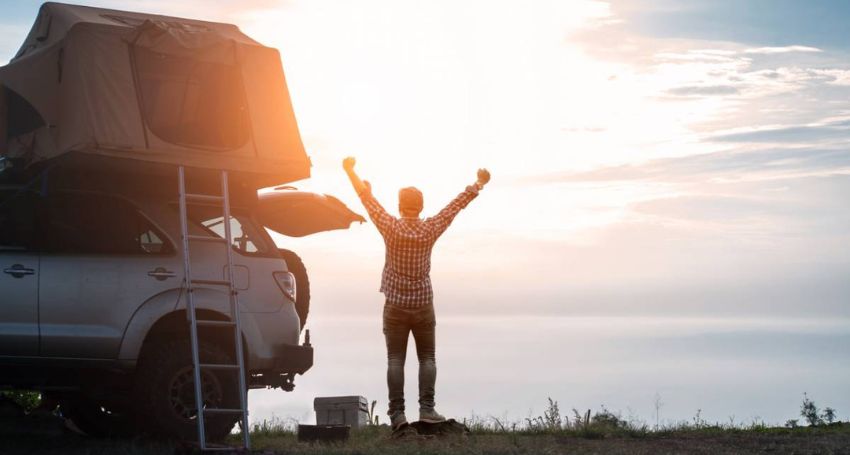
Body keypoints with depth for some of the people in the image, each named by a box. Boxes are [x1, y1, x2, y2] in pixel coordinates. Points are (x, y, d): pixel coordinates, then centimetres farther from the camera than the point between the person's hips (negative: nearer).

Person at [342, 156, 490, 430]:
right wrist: (479, 184, 20)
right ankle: (427, 408, -8)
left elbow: (367, 198, 2)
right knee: (427, 358, 6)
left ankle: (397, 413, -8)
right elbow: (457, 204, 8)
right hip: (423, 305, 1)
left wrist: (351, 171, 15)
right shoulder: (431, 229, -4)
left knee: (395, 360, -1)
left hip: (395, 306, -1)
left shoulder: (391, 227, -8)